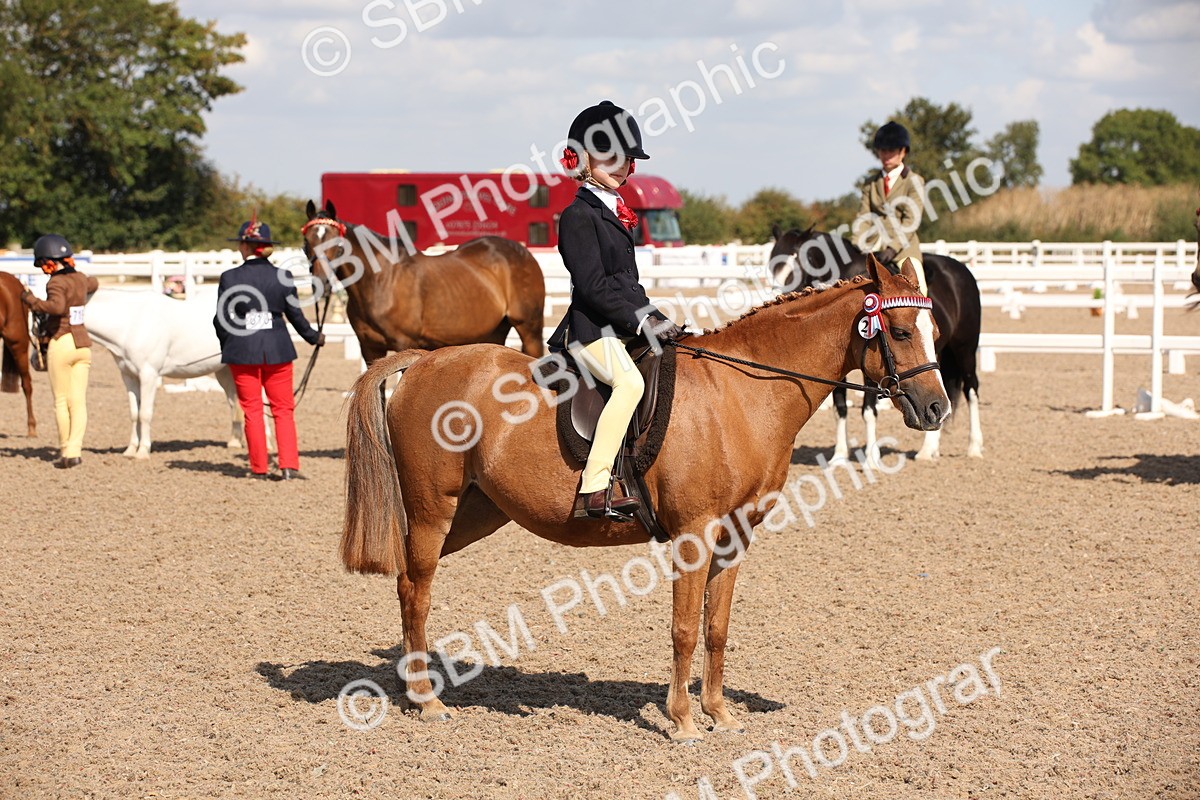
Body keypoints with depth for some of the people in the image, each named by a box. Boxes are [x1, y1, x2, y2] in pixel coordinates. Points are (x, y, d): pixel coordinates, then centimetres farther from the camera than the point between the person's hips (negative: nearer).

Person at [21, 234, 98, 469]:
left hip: (61, 343, -6)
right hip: (83, 343, 6)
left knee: (61, 401, 5)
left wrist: (32, 301, -20)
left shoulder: (56, 283, -13)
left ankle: (66, 450, 10)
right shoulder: (80, 278, 9)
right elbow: (94, 285, 32)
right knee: (78, 401, 1)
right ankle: (75, 450, -7)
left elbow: (57, 306, -32)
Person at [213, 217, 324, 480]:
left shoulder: (229, 278, -8)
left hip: (242, 350, -1)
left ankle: (259, 468, 10)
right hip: (277, 350, 1)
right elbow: (295, 316, 3)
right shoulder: (282, 277, -6)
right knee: (283, 410, 10)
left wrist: (227, 346, 18)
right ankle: (289, 466, 3)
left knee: (252, 412, 8)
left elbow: (221, 320, -1)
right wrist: (314, 337, 21)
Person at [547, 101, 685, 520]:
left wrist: (653, 317, 9)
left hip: (623, 327, 10)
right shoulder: (578, 216, -8)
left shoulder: (615, 214, 20)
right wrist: (643, 322, -19)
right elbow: (593, 286, -17)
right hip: (591, 328, -10)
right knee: (630, 381, -33)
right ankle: (593, 492, -37)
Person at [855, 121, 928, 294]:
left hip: (904, 246, -4)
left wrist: (893, 247, -20)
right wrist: (860, 245, -11)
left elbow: (911, 221, -8)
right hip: (875, 247, 4)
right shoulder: (871, 184, 14)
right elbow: (863, 217, 7)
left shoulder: (914, 181, 2)